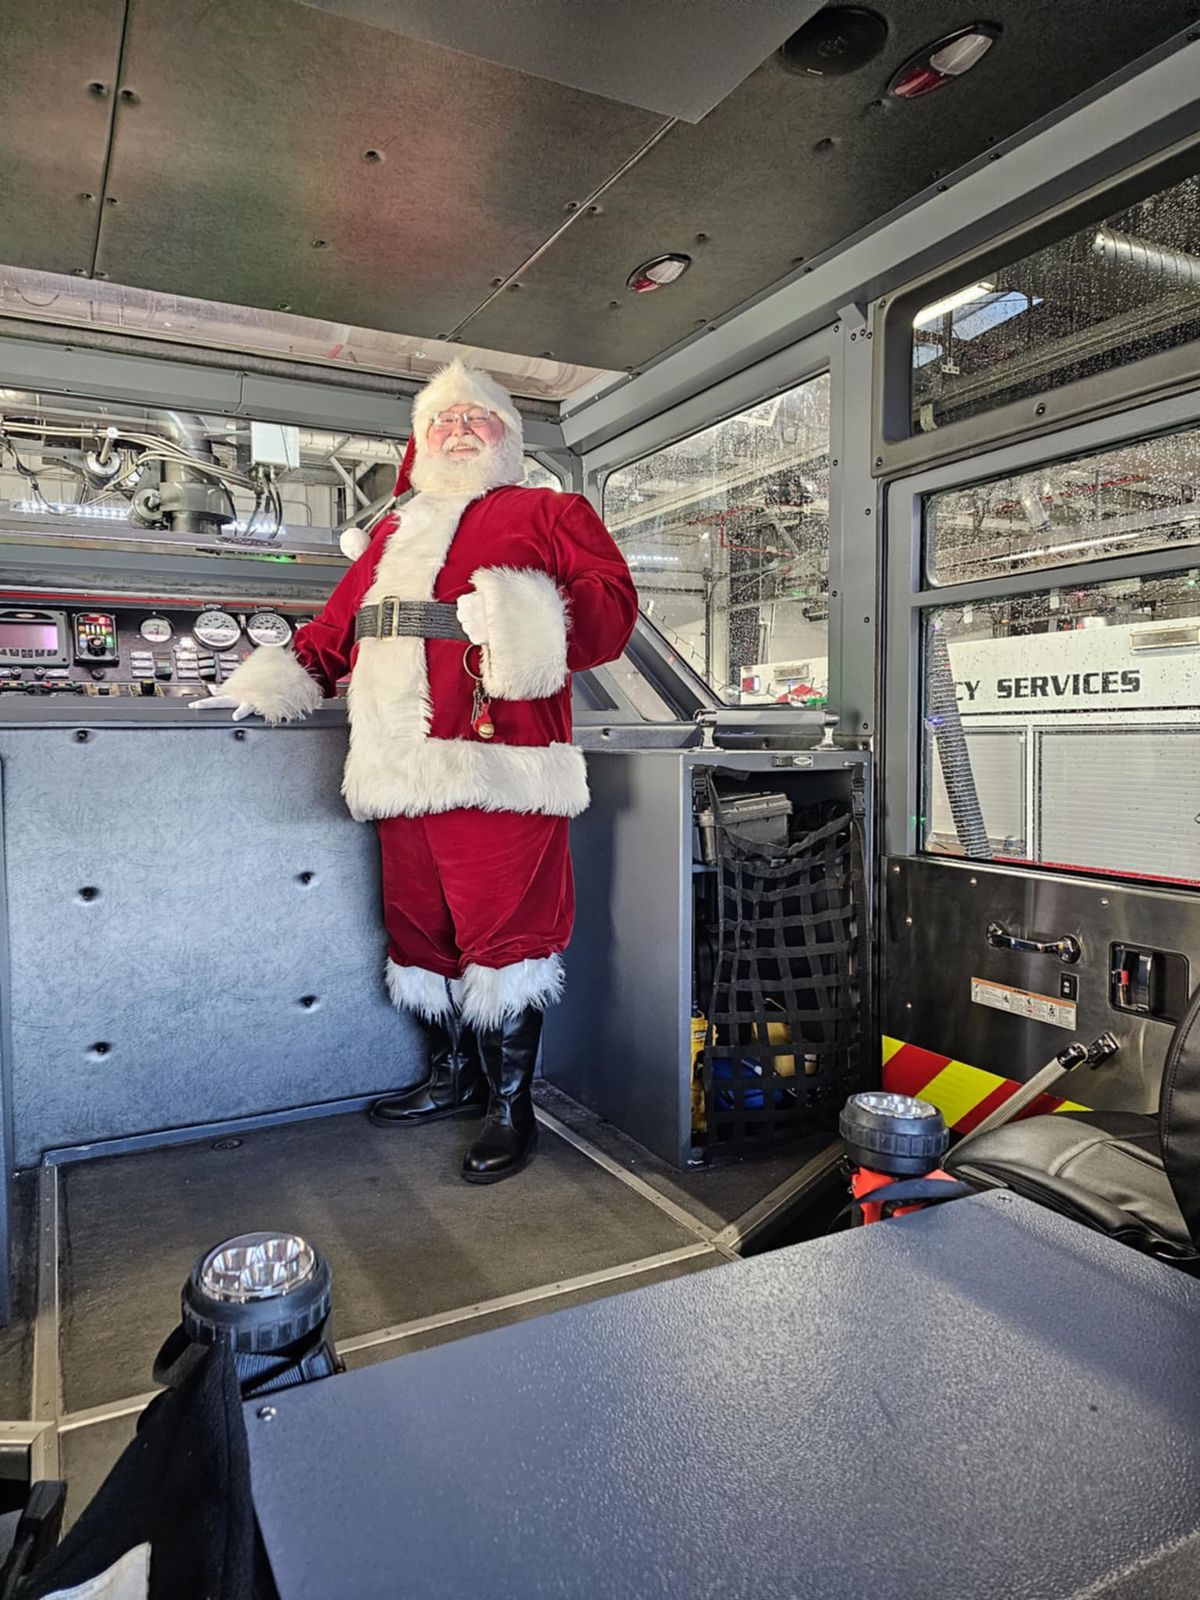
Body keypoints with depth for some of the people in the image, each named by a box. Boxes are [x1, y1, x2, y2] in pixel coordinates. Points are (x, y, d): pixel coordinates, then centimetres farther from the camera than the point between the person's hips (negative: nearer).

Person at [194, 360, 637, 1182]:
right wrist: (275, 682, 18)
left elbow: (612, 605, -5)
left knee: (504, 930, -5)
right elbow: (339, 626, 28)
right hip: (405, 768, 6)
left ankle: (511, 1102, 11)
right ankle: (452, 1076, 31)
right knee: (419, 928, 12)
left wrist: (530, 626, -21)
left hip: (501, 762, -6)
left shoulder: (549, 513, 10)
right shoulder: (396, 533, 27)